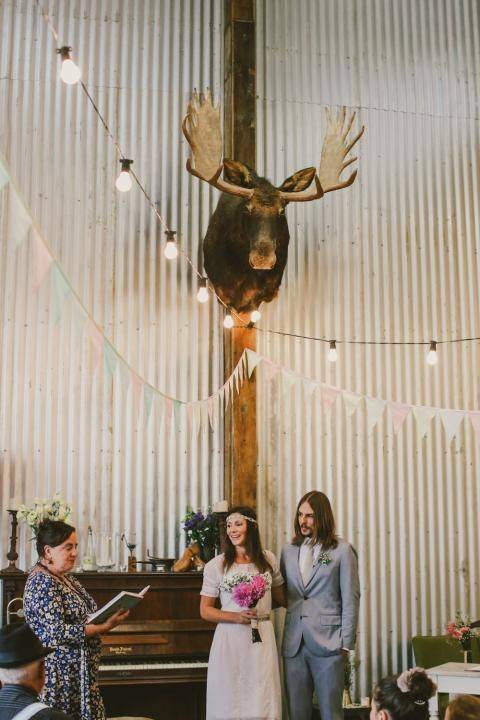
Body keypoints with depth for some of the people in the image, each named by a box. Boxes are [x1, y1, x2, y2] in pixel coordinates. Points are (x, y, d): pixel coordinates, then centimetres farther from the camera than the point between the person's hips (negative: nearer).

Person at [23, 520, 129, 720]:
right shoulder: (42, 583, -17)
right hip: (59, 674, -9)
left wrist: (107, 617, 4)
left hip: (79, 671, 9)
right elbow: (57, 633, -24)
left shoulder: (65, 578, 12)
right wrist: (103, 627, -24)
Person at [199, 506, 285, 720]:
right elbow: (205, 611, -1)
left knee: (262, 702, 2)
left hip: (263, 636, 2)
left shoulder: (268, 560, 7)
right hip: (230, 637, -2)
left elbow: (280, 598, 22)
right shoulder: (216, 565, -1)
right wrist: (236, 617, -12)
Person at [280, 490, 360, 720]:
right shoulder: (288, 550, 11)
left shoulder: (342, 550, -1)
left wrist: (346, 642, -6)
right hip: (294, 643, 4)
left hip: (327, 642, -4)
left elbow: (350, 599, -2)